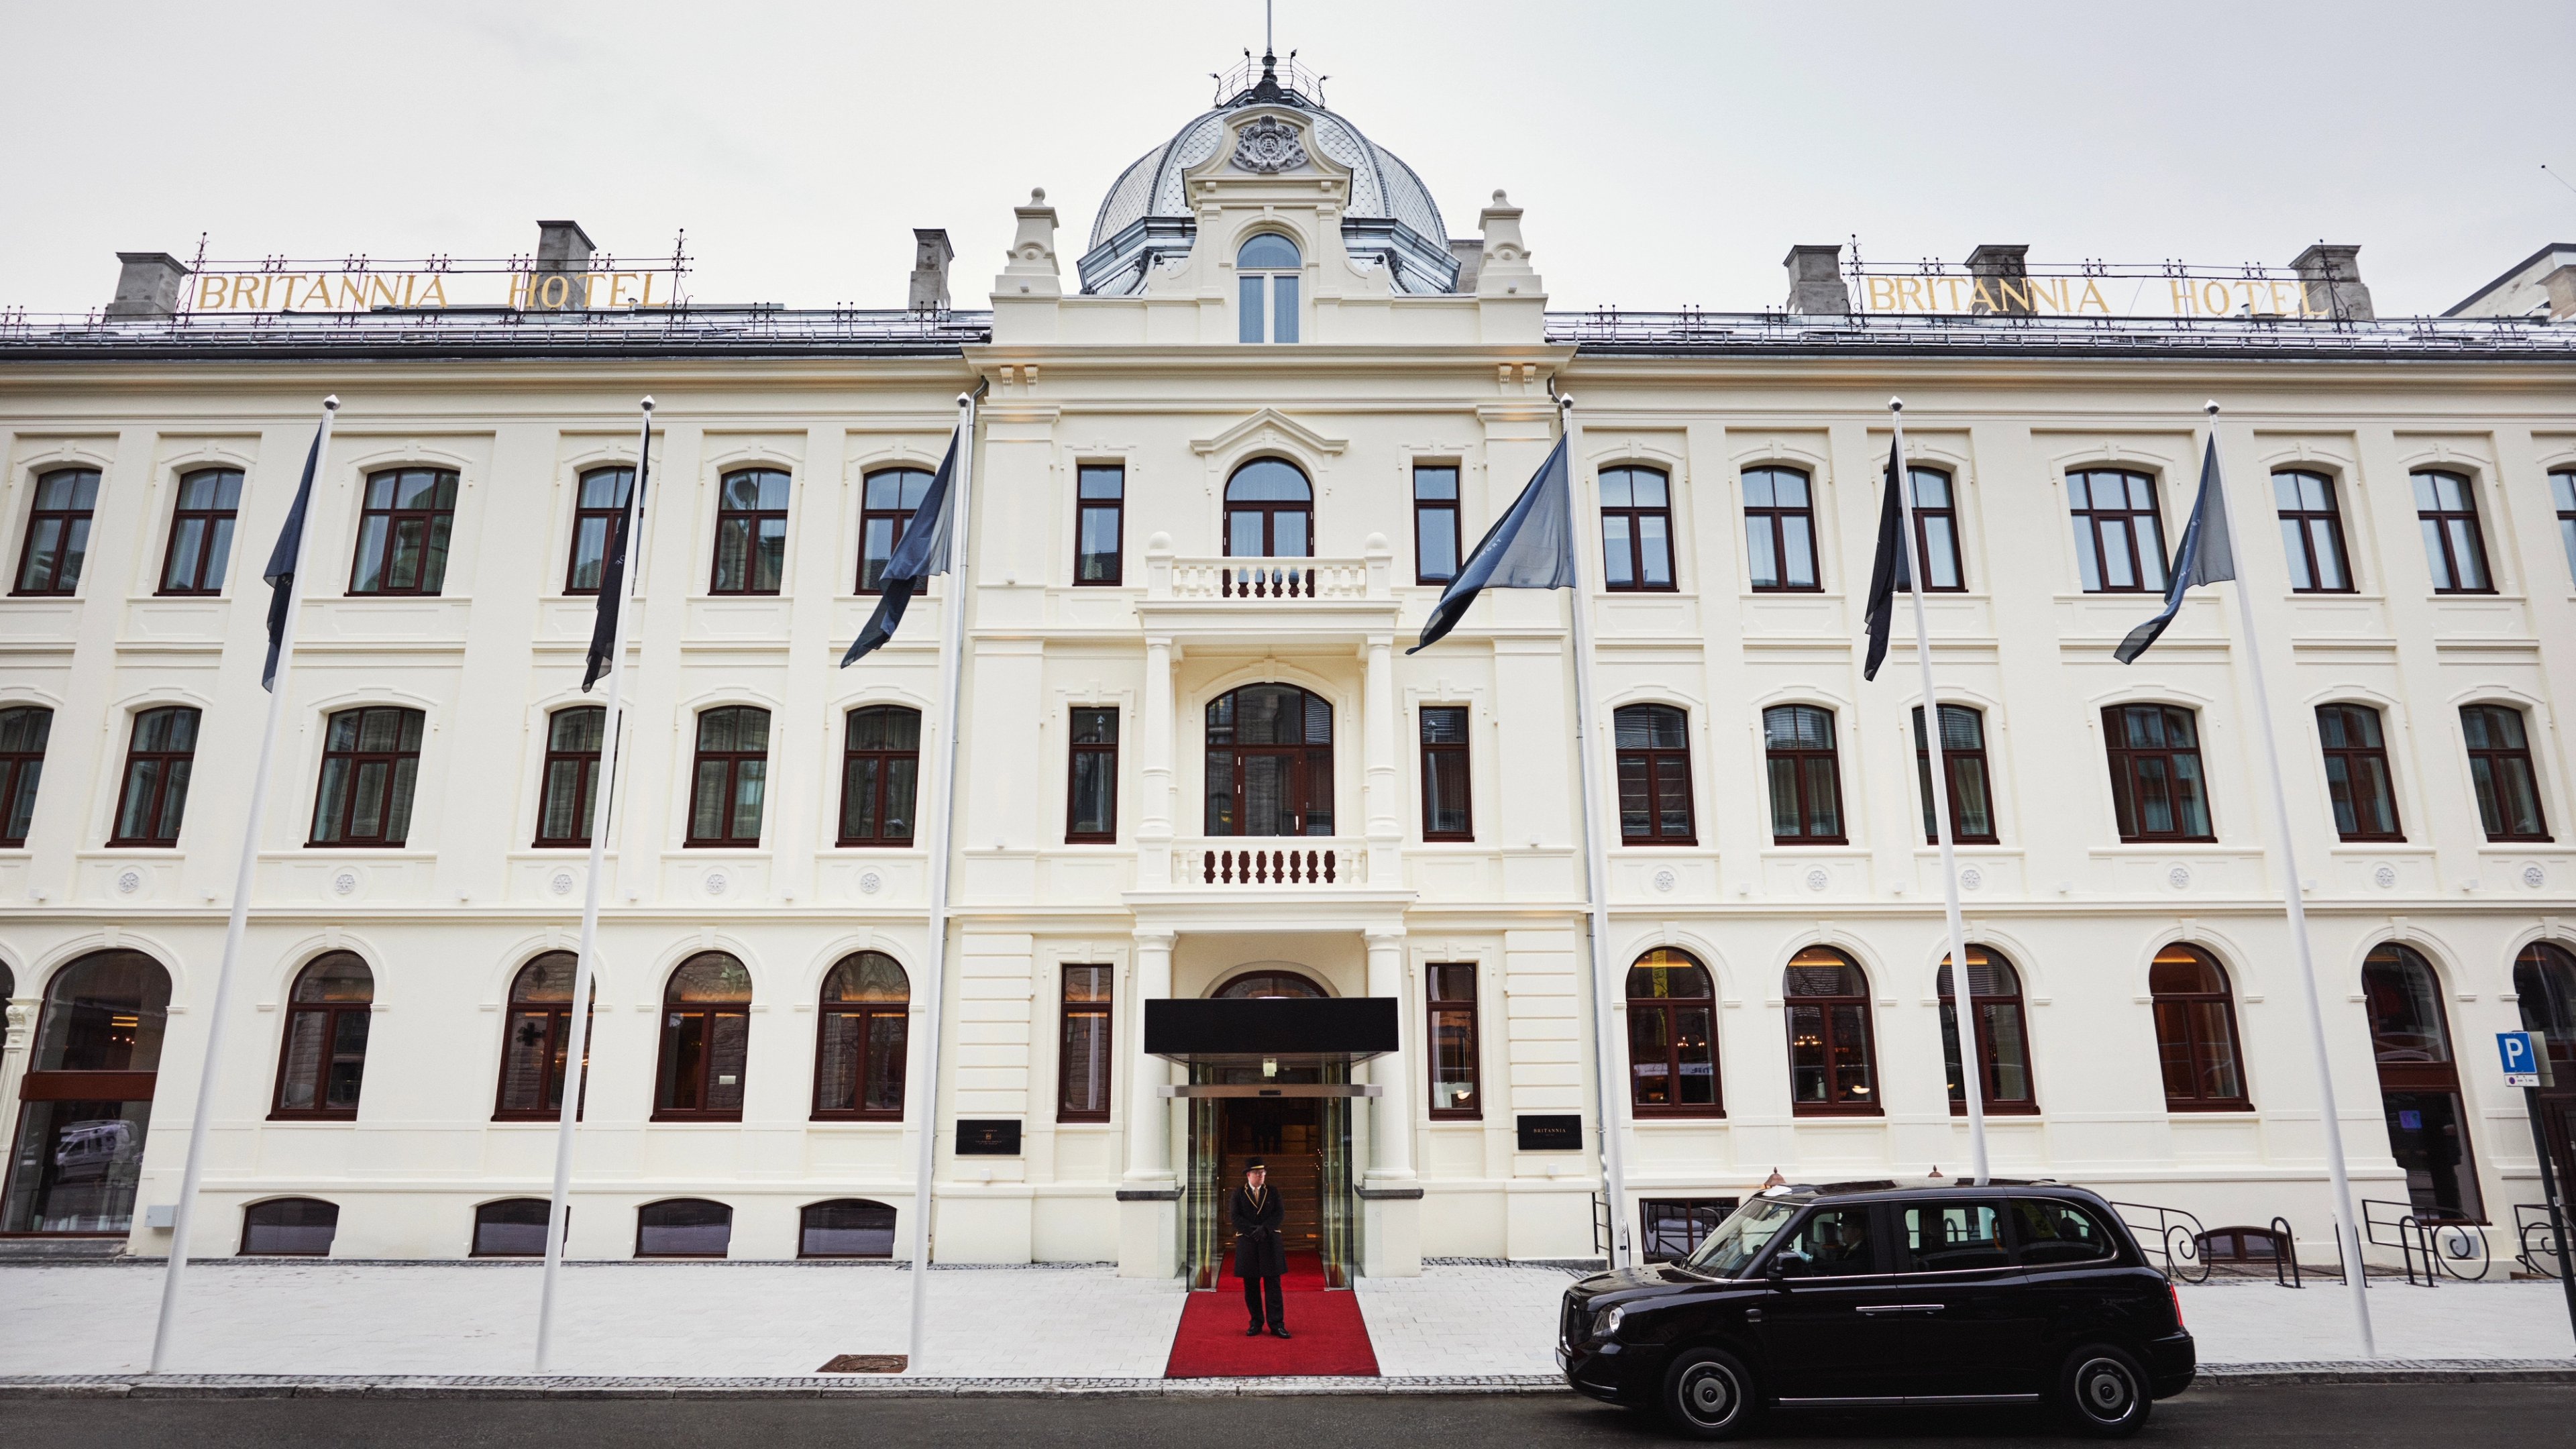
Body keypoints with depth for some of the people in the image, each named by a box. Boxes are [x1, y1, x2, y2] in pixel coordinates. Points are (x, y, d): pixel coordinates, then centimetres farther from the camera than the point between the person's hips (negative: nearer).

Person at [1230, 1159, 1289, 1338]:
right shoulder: (1238, 1193, 6)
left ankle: (1277, 1324, 0)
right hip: (1247, 1244, 0)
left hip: (1270, 1243, 0)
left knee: (1273, 1285, -2)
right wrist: (1253, 1230, -16)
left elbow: (1280, 1213, -1)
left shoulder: (1273, 1192, 9)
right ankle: (1256, 1323, 13)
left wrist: (1264, 1229, -15)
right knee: (1251, 1287, 4)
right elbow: (1235, 1217, -4)